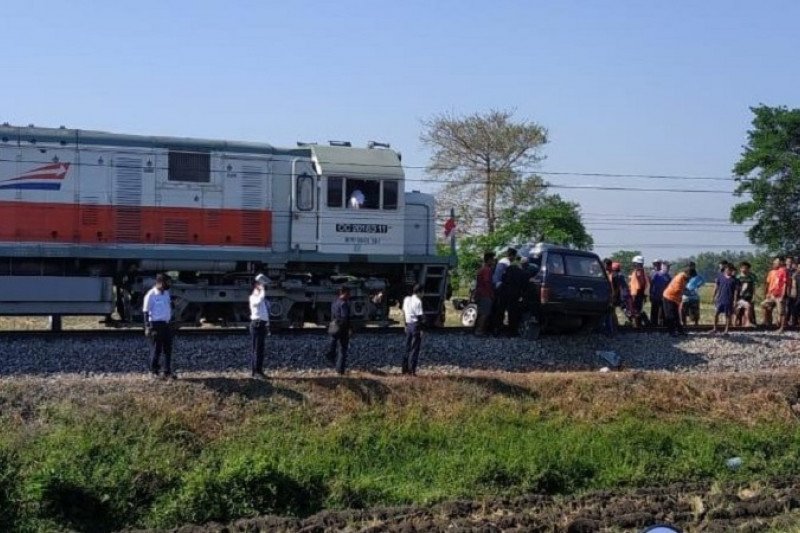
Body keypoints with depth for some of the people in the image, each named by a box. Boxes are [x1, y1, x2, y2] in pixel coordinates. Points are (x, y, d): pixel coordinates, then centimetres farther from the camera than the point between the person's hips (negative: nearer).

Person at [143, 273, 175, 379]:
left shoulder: (166, 293, 10)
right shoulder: (151, 295, -12)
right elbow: (146, 311, -11)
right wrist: (147, 327, -15)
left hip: (166, 324, 7)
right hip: (156, 324, -7)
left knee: (168, 349, 7)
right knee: (156, 349, 1)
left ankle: (167, 372, 12)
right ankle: (154, 371, 15)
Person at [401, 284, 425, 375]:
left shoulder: (406, 299, 7)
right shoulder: (418, 301, -16)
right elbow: (420, 316, -16)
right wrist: (421, 329, -12)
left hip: (408, 324, 7)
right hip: (416, 325, -7)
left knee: (407, 348, 14)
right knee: (415, 349, -1)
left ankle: (405, 368, 18)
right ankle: (412, 370, -1)